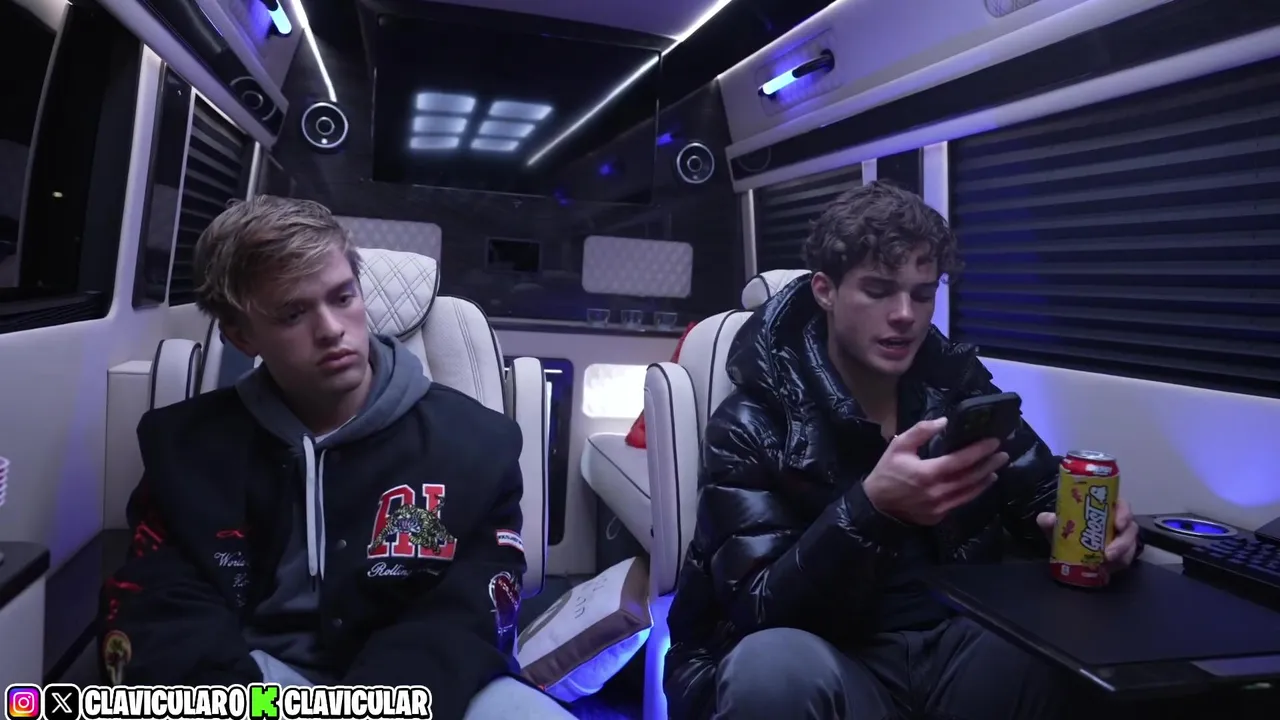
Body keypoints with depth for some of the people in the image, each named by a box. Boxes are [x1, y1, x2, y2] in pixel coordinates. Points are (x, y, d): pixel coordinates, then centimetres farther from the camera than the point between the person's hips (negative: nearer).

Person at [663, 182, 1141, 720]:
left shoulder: (957, 384, 4)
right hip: (830, 660, -3)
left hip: (955, 639, 4)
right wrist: (871, 508, -35)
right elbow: (760, 612, -18)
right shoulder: (754, 421, -11)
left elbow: (1041, 500, 10)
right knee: (774, 664, -37)